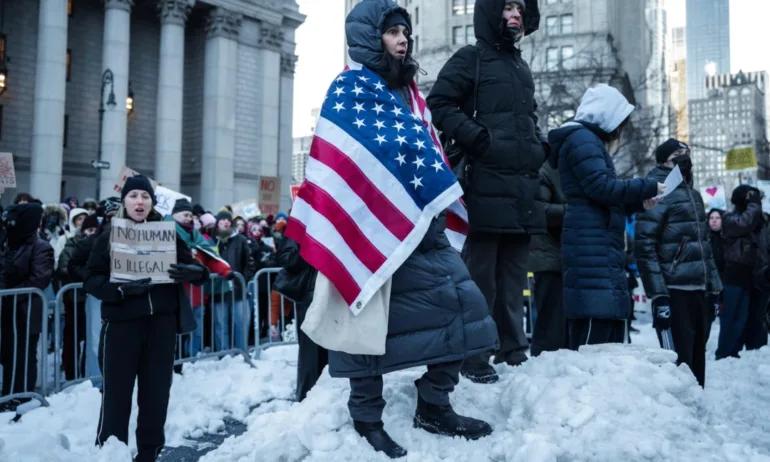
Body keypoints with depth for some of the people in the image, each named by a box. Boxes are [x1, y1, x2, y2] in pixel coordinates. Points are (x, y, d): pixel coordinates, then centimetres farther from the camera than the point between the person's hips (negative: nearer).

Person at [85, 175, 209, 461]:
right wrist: (120, 289, -20)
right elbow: (91, 279, -2)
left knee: (156, 391, 9)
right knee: (116, 393, 1)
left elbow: (191, 266, 6)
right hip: (121, 323, -2)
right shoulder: (109, 236, 2)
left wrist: (195, 272, -18)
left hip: (161, 322, 2)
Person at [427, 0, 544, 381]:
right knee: (481, 277, -5)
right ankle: (473, 359, 3)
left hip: (522, 191, 8)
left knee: (513, 278, 12)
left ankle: (514, 353, 21)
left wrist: (539, 146, 15)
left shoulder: (521, 67, 25)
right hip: (486, 188, -7)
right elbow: (439, 104, -6)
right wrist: (477, 137, -15)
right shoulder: (470, 58, 2)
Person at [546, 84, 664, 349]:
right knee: (594, 332, -16)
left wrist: (638, 202, 18)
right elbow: (601, 187, -15)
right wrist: (648, 187, -4)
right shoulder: (582, 139, -3)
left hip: (601, 249, 10)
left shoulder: (589, 141, 28)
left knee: (611, 329, 7)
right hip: (592, 248, -10)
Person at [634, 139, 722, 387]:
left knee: (696, 361, 12)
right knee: (679, 363, -6)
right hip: (674, 292, -8)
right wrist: (658, 295, -21)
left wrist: (714, 289, 16)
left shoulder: (693, 194, 18)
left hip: (700, 291, 8)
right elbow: (644, 246, -15)